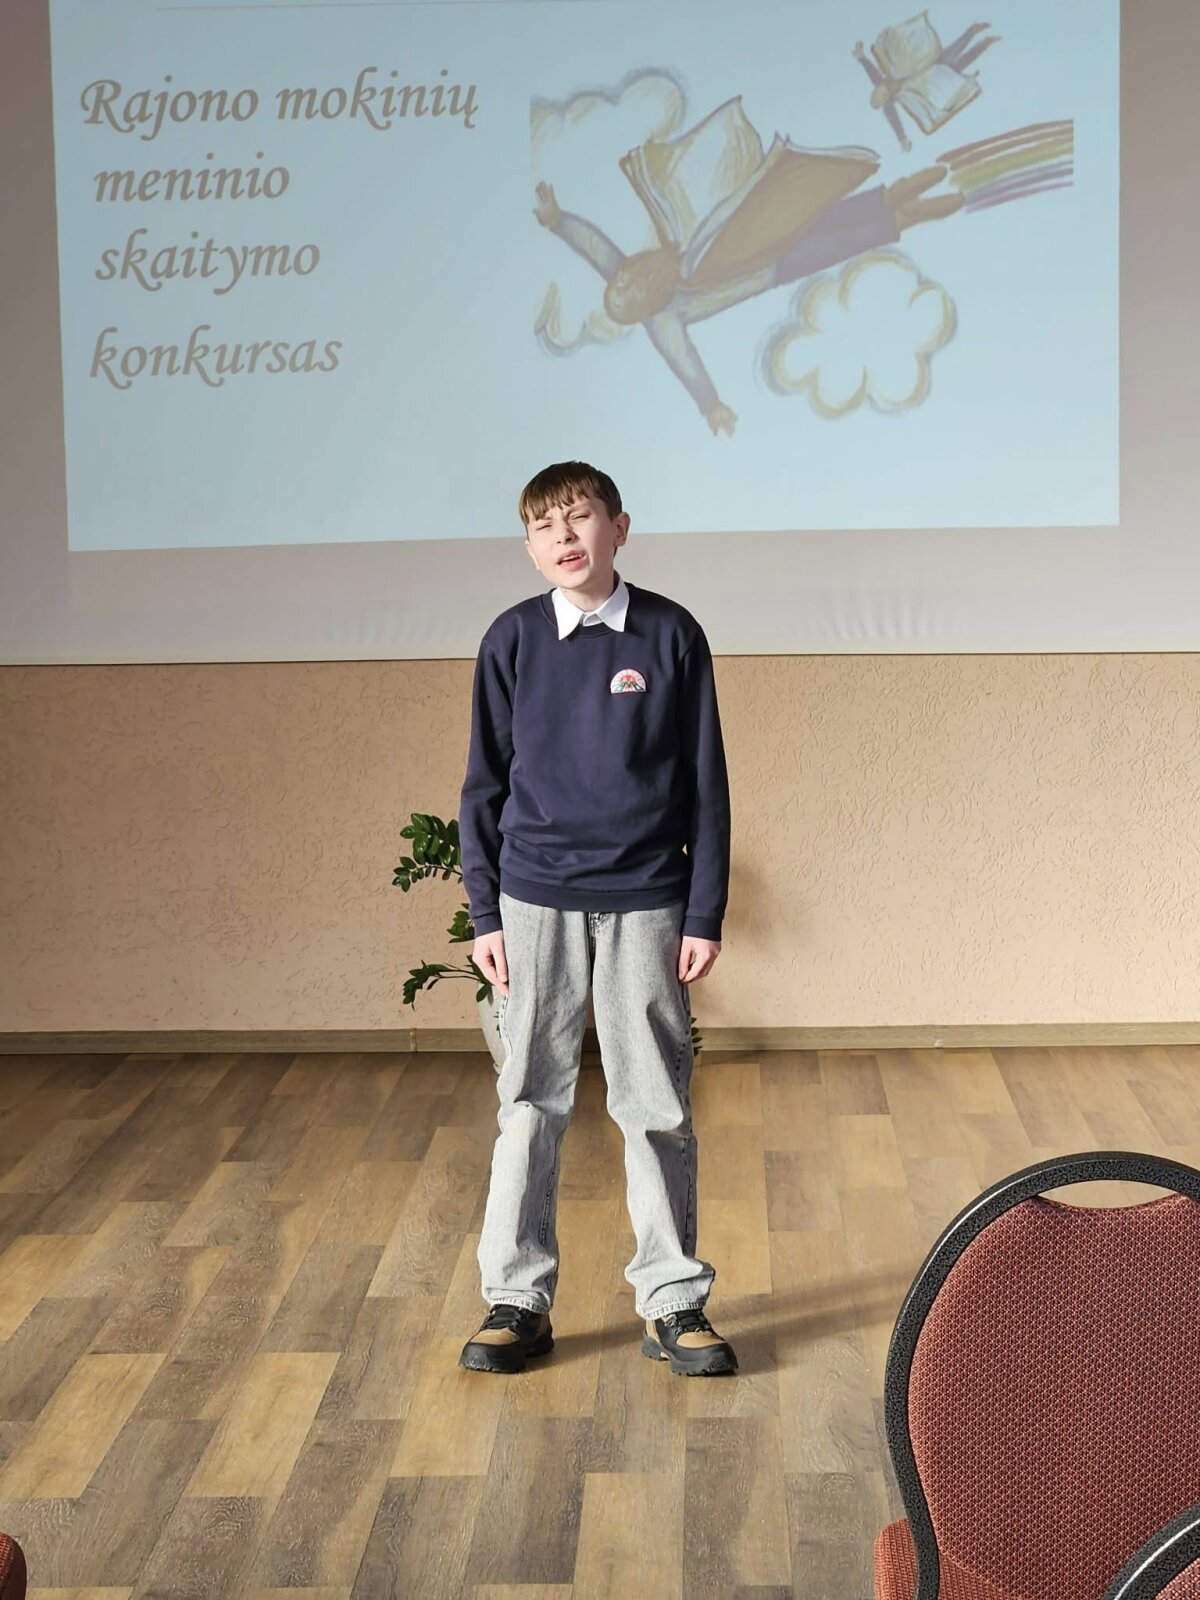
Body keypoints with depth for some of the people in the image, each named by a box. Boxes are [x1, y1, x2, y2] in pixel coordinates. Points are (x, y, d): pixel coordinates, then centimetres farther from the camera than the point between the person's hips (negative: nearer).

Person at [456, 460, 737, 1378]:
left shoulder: (671, 636, -1)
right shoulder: (513, 641, 2)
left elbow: (706, 784, 2)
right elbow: (486, 785, 7)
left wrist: (706, 914, -2)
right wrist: (486, 914, 2)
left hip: (645, 905, -1)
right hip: (536, 903, 1)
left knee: (658, 1107, 5)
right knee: (530, 1104, 7)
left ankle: (672, 1301, 18)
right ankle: (519, 1300, 18)